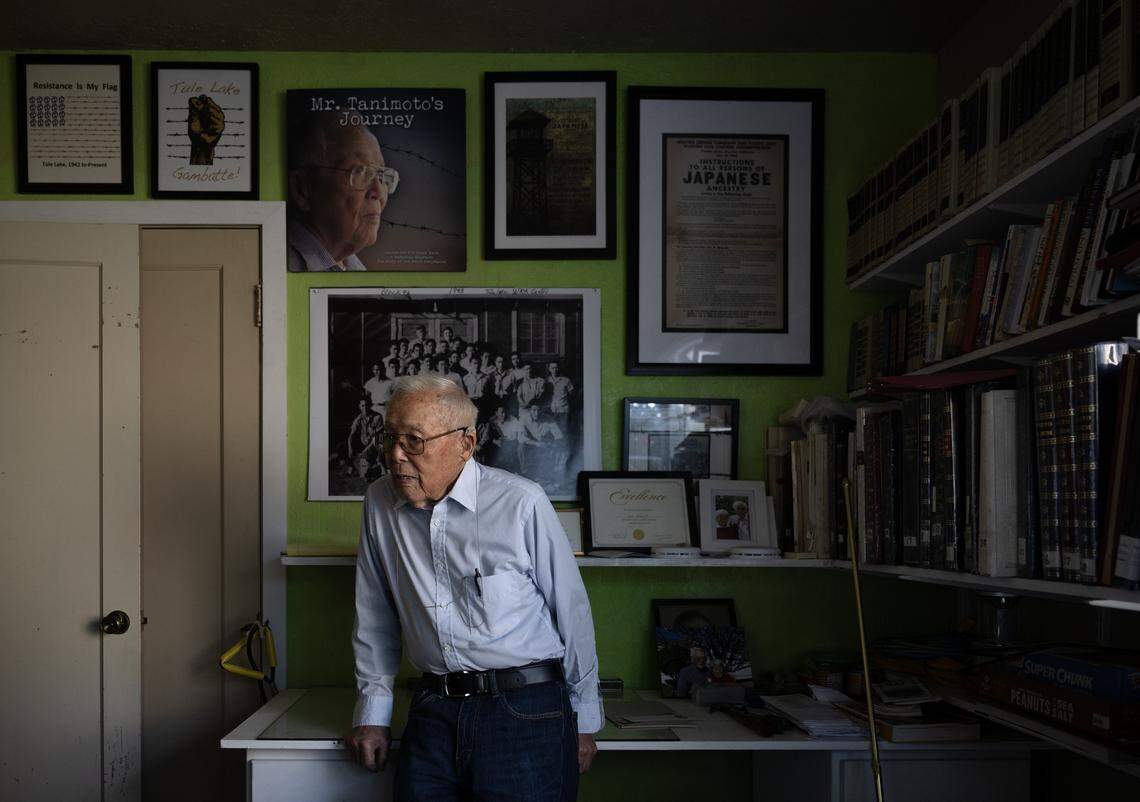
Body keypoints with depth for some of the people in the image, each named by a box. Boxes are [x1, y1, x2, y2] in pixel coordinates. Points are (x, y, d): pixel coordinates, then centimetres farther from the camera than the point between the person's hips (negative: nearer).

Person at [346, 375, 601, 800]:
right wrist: (372, 713, 12)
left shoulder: (522, 503, -10)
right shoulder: (380, 502, 3)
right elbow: (375, 617, 13)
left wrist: (585, 721, 3)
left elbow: (571, 611, -2)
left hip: (526, 714, -3)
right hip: (433, 716, 4)